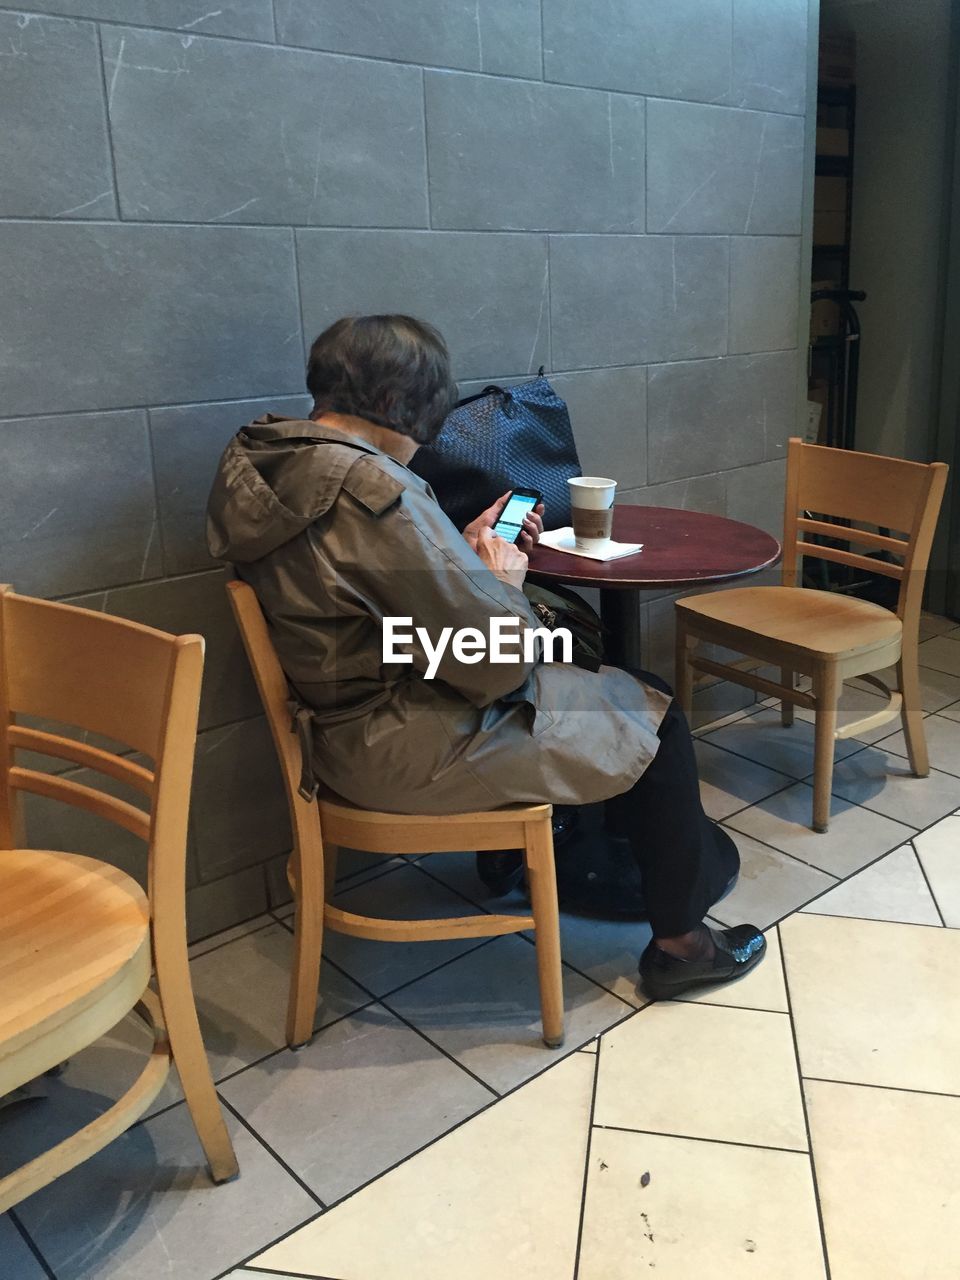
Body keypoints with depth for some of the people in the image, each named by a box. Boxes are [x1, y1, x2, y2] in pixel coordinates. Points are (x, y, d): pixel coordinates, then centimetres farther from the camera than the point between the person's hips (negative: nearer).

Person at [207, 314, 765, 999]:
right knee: (652, 717, 6)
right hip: (405, 750, -10)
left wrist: (467, 551, 8)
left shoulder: (264, 461, 2)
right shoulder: (373, 491, -28)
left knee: (598, 685, 24)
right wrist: (504, 580, -4)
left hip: (344, 722, 10)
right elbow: (498, 662, -23)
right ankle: (680, 941, 22)